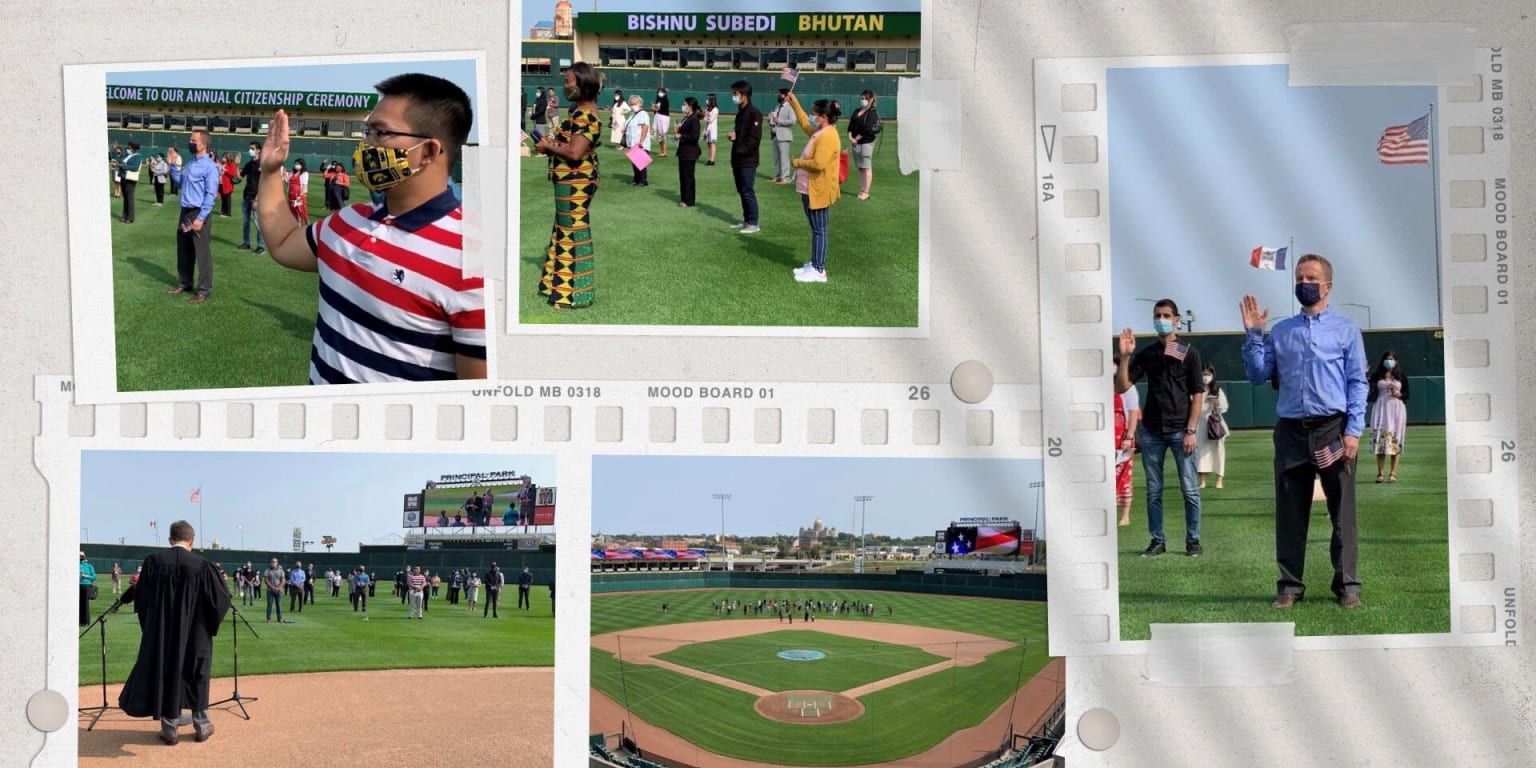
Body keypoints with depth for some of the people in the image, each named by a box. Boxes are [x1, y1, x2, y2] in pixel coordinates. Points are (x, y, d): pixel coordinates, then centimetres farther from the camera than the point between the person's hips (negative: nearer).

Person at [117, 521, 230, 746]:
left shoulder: (154, 561, -7)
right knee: (197, 673, 14)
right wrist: (219, 578, 14)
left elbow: (140, 598, -1)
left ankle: (169, 728, 14)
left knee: (165, 672, 11)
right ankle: (201, 725, 20)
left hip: (160, 633, 1)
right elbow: (220, 598, -6)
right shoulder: (201, 564, -10)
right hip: (195, 633, -1)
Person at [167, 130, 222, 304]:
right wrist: (174, 165, 13)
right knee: (183, 250, 17)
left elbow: (210, 195, -18)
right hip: (185, 212, 9)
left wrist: (200, 218, -21)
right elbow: (180, 183, 23)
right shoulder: (190, 163, 12)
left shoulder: (210, 166, -14)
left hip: (199, 214, -9)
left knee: (202, 252, -3)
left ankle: (204, 290, 4)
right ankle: (185, 283, 31)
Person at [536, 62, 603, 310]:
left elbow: (575, 152, -28)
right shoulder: (582, 111, 12)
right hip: (572, 182, 11)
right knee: (565, 231, 18)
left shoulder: (585, 116, -20)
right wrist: (553, 142, 6)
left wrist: (549, 147, -13)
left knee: (574, 233, -3)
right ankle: (562, 282, 29)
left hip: (575, 183, -11)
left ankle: (576, 293, 5)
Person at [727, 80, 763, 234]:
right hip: (738, 160, 9)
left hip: (748, 161, -9)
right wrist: (733, 135, 4)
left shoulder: (754, 113, -14)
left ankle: (753, 224, -1)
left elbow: (755, 139, -19)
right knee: (742, 191, 13)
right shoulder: (740, 112, 14)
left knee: (748, 192, -6)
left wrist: (741, 151, -18)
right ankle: (746, 220, 21)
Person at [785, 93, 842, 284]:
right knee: (815, 230, 15)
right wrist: (794, 103, 28)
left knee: (819, 230, -5)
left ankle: (819, 271, -2)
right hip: (811, 190, 10)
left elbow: (818, 164, -30)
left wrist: (797, 163, -15)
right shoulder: (819, 132, 9)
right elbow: (805, 124, 30)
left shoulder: (828, 137, -22)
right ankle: (815, 264, 23)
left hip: (818, 192, -10)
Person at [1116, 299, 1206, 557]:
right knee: (1153, 490, 6)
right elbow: (1121, 387, 3)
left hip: (1180, 430, -3)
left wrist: (1191, 430, -9)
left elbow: (1198, 394, -1)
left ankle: (1193, 540, 8)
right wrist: (1125, 357, -11)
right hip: (1151, 431, 3)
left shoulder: (1189, 353, 1)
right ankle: (1157, 540, 13)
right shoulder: (1145, 354, 8)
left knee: (1189, 489, -2)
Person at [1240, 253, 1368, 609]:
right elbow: (1257, 375, 10)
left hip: (1333, 430, -2)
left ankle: (1347, 585, 11)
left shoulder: (1346, 329, 5)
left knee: (1342, 512, 2)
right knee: (1289, 513, 6)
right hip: (1291, 432, 3)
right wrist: (1253, 334, 0)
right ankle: (1290, 585, 14)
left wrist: (1353, 431, -9)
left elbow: (1358, 383, 0)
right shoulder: (1279, 331, 13)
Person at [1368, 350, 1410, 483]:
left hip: (1397, 408, 0)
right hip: (1381, 408, 0)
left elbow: (1406, 394, 9)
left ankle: (1393, 473, -3)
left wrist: (1398, 394, -9)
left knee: (1395, 440, -3)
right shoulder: (1376, 376, 8)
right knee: (1380, 440, -5)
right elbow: (1372, 394, 8)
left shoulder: (1401, 376, 9)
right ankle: (1379, 473, -2)